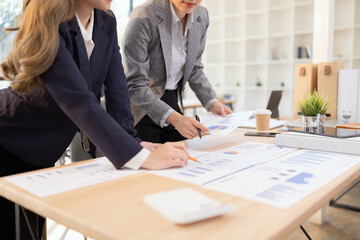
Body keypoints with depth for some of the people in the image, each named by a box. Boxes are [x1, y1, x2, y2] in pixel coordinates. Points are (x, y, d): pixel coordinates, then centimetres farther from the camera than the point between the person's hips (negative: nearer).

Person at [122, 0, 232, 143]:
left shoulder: (201, 16, -1)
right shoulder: (143, 19, -21)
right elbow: (135, 85, -22)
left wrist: (212, 102, -5)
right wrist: (174, 118, -32)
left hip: (171, 103, 6)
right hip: (143, 111, -6)